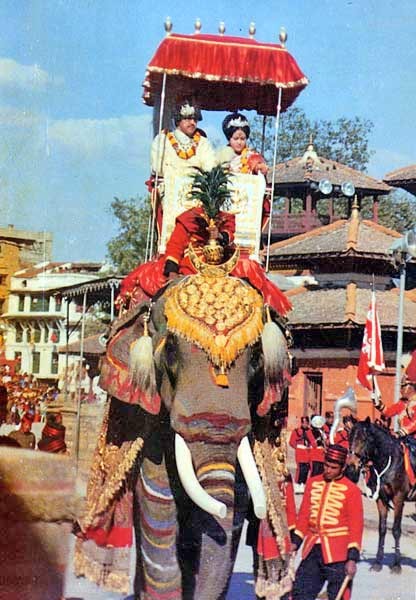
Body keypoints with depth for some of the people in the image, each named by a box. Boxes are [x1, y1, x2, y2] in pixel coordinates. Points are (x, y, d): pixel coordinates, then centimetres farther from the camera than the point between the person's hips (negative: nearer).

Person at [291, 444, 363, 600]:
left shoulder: (351, 490, -4)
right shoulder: (312, 483, 9)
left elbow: (356, 526, -6)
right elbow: (304, 515, 15)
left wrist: (353, 558, -12)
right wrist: (295, 542, 8)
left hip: (338, 554, -5)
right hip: (312, 550, 5)